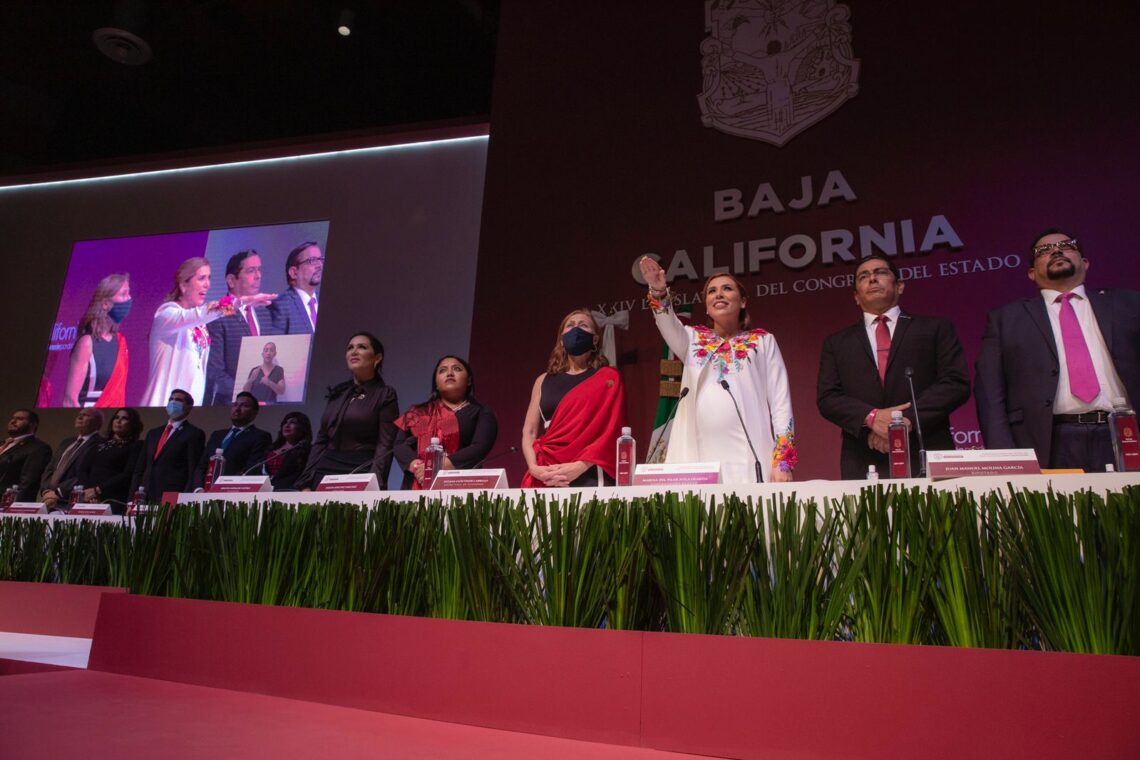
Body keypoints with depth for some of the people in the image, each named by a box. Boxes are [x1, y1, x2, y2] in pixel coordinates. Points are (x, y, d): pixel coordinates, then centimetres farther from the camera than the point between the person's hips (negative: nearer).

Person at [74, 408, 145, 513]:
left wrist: (98, 490, -10)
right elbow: (81, 470, 13)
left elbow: (128, 475, -6)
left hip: (115, 501, -4)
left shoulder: (135, 446, 5)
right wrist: (87, 490, -5)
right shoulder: (101, 443, 21)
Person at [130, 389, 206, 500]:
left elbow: (195, 472, -8)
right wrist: (133, 498, 9)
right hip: (146, 498, 6)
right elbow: (140, 468, 19)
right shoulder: (153, 433, 20)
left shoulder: (194, 434, -1)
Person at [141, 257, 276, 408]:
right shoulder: (167, 312, -9)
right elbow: (198, 314, -31)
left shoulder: (199, 322, 12)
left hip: (195, 399, 7)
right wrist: (242, 301, -40)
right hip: (167, 400, -6)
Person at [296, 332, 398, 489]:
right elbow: (321, 440, 14)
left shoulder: (385, 394, -2)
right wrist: (306, 482, 5)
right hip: (325, 472, 5)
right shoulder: (336, 393, 14)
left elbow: (385, 446, -10)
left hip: (361, 475, -5)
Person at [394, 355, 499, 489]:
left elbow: (480, 448, -4)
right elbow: (400, 445, 9)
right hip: (418, 486, 2)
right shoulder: (418, 412, 20)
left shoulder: (482, 413, 10)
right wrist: (417, 467, -11)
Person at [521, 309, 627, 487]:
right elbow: (529, 432, 10)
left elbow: (611, 432, -4)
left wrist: (579, 467, -15)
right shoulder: (544, 381, 15)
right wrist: (534, 468, -8)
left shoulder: (607, 378, 6)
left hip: (590, 476, -2)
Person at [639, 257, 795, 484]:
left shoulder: (763, 341, 12)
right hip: (698, 456, 2)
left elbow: (780, 402, 6)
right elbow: (669, 326, -4)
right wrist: (658, 291, -24)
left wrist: (783, 461, -4)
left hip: (749, 456, -1)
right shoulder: (693, 339, 18)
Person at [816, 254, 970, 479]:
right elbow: (826, 398, 6)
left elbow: (957, 383, 2)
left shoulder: (935, 328, 13)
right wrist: (871, 416, -13)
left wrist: (907, 419, -12)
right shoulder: (836, 343, 16)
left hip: (927, 460, 0)